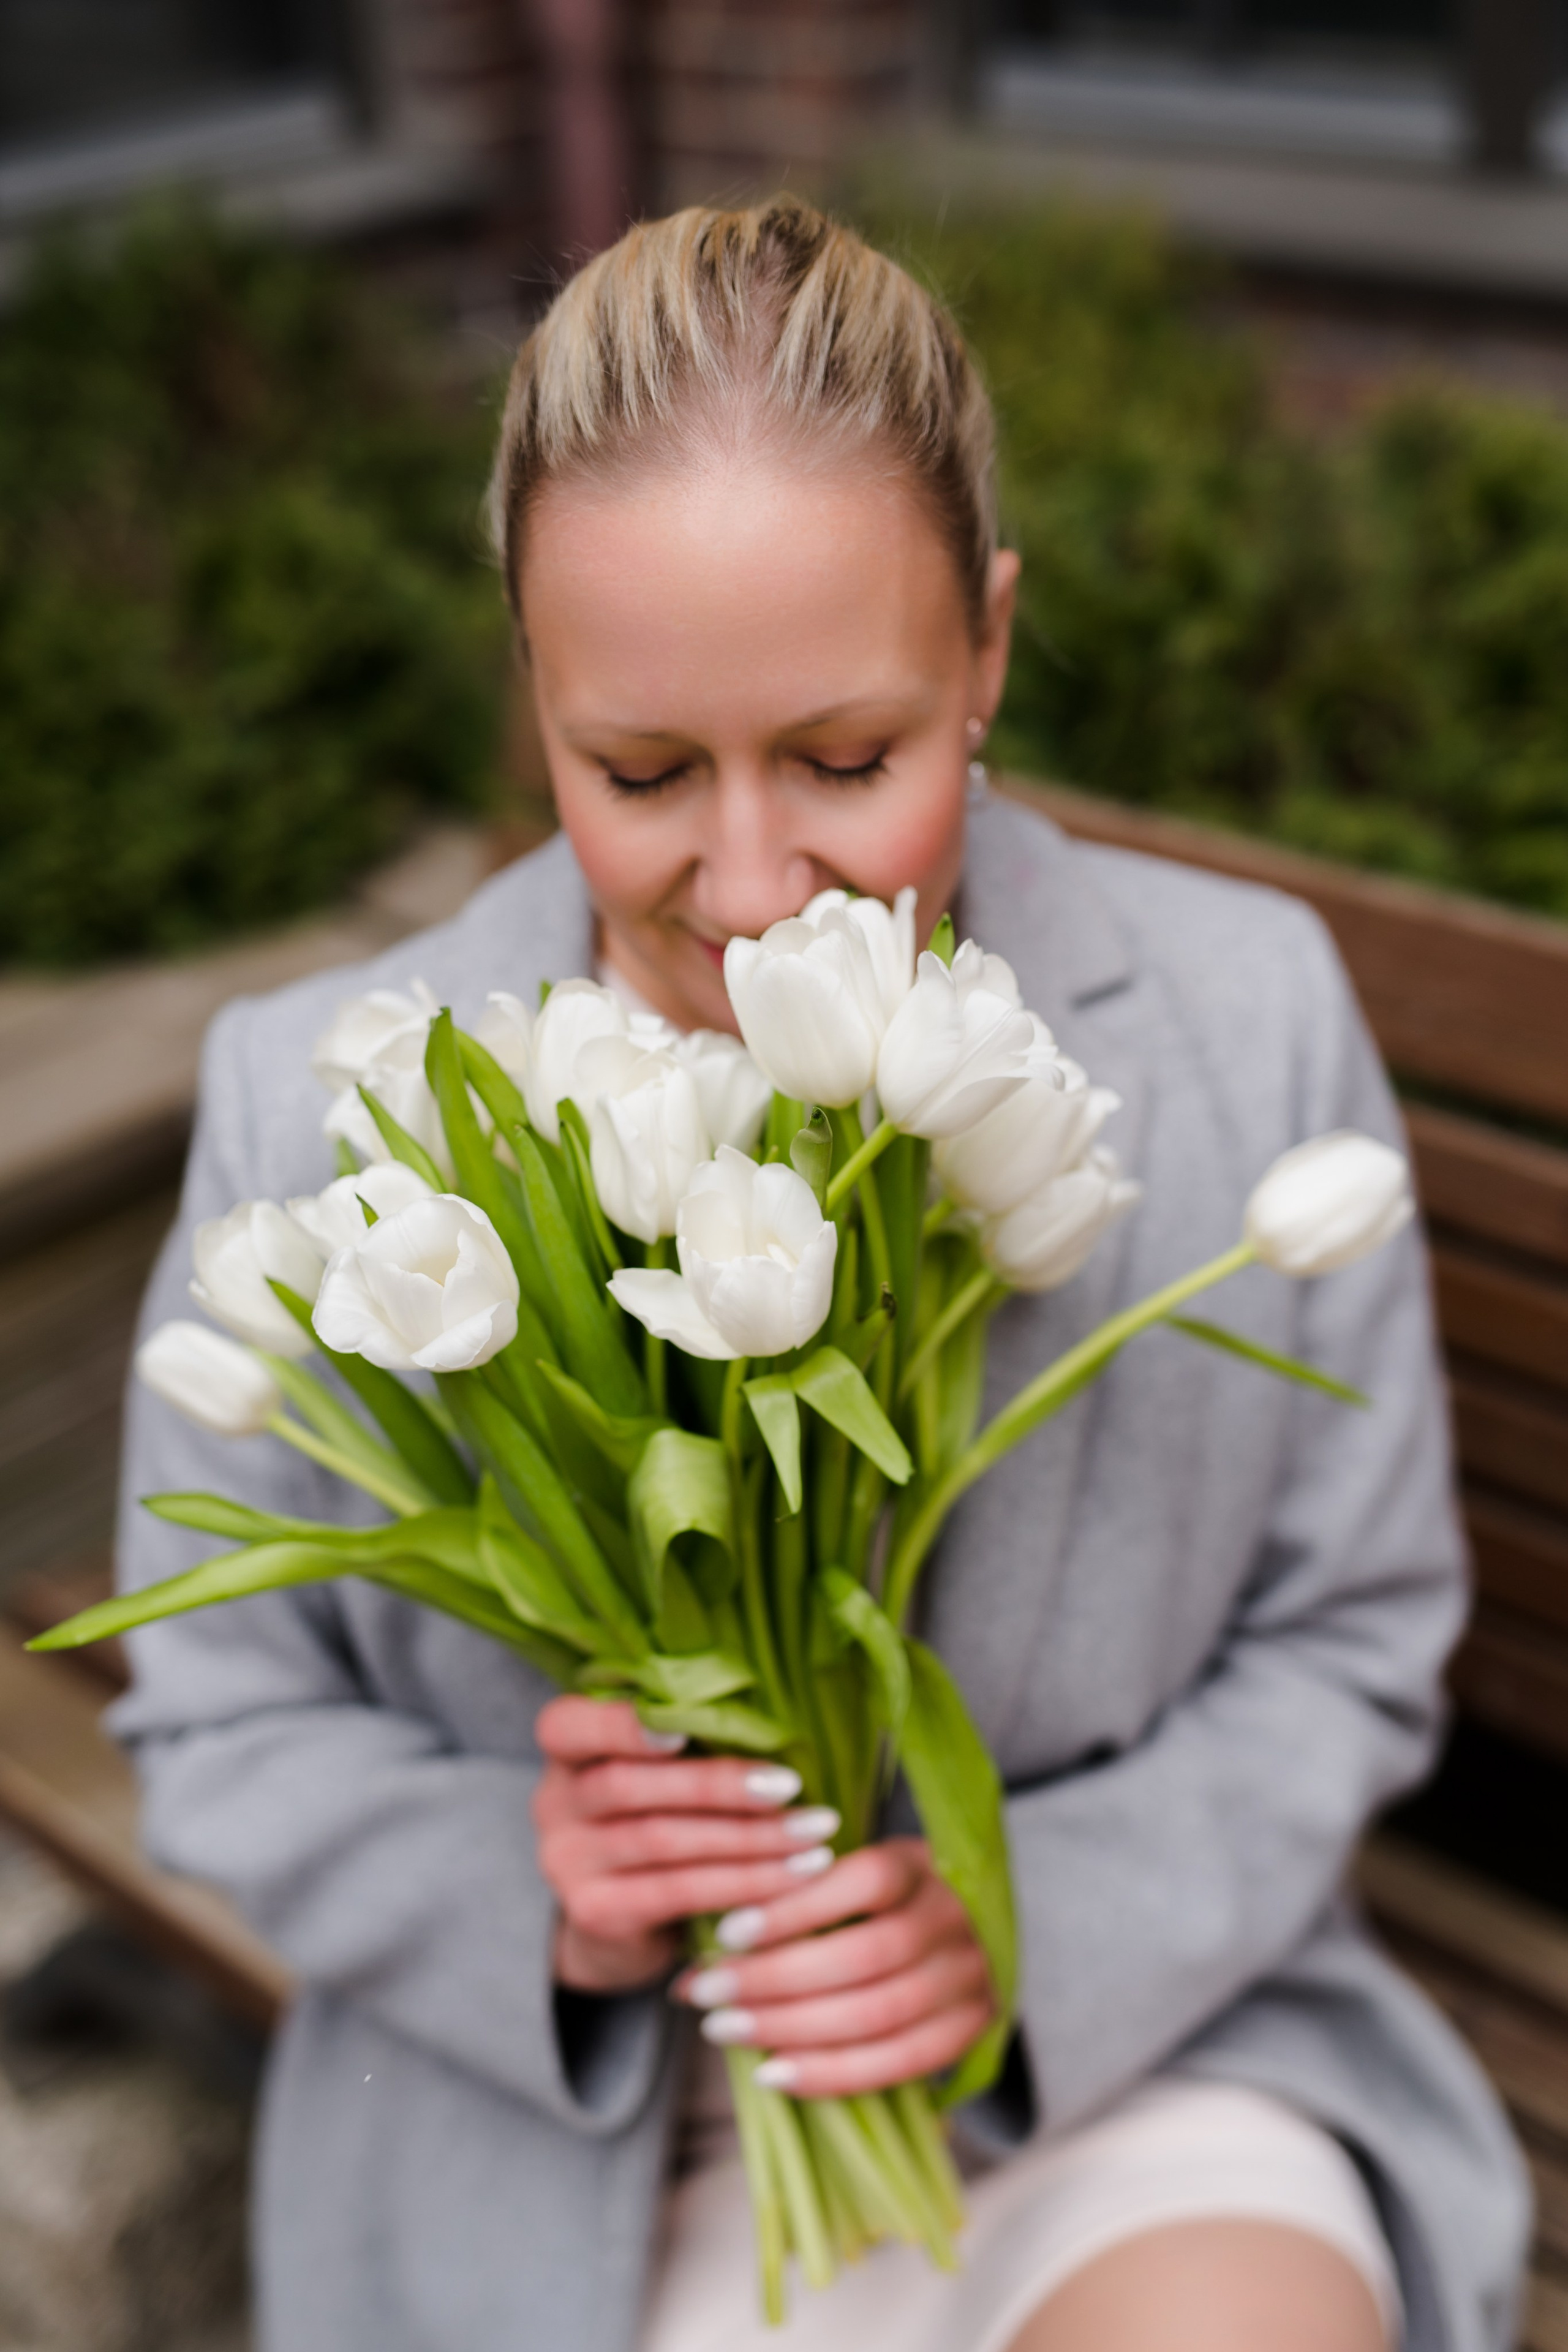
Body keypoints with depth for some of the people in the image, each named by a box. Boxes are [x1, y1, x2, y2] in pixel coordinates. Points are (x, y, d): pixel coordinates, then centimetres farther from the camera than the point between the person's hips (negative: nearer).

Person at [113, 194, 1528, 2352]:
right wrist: (529, 1907, -20)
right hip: (577, 2136, -1)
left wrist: (1040, 1920, -18)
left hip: (1121, 2051, 2)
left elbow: (1348, 1646, -1)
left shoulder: (1254, 1027, -10)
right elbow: (227, 1731, 0)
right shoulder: (313, 1113, -12)